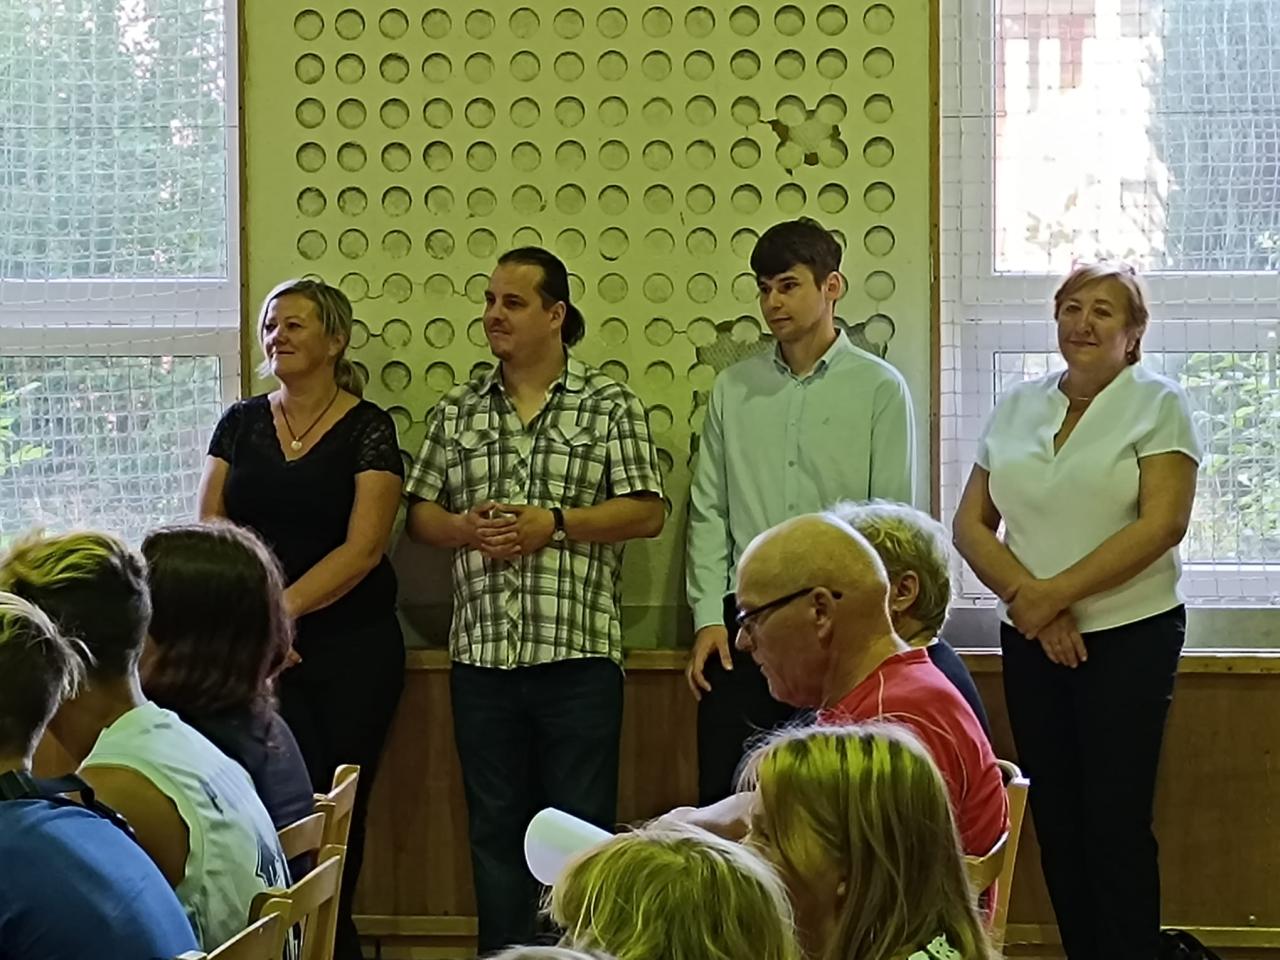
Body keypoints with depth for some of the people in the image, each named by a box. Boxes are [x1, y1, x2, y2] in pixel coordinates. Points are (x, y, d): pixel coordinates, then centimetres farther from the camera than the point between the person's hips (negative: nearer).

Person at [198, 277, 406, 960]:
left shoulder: (367, 429, -2)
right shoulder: (242, 423, 9)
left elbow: (363, 548, -10)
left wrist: (281, 608, -20)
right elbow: (209, 534, 6)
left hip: (351, 647, -2)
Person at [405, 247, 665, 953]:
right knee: (494, 827, 10)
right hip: (482, 654, 4)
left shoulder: (609, 406, 1)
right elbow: (419, 514, 13)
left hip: (578, 653, -4)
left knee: (580, 825, 0)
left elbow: (645, 513, -4)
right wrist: (466, 529, -8)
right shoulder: (457, 412, 12)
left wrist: (553, 524, -14)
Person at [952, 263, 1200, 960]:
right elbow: (970, 524, 8)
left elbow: (1163, 524, -13)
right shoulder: (1017, 409, 11)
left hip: (1128, 638, -4)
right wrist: (1027, 597, -9)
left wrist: (1054, 594, -15)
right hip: (1030, 642, 4)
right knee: (1055, 821, 5)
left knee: (1117, 824, -7)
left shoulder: (1157, 405, -2)